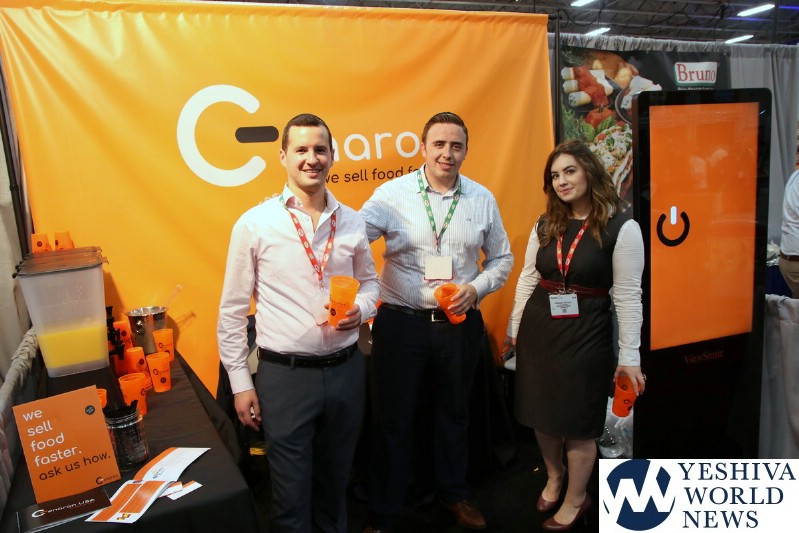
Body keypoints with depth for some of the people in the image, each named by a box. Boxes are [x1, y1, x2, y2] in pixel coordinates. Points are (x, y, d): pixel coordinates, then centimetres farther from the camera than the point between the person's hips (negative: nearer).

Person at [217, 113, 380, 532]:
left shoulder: (351, 222, 2)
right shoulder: (254, 224, -7)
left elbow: (369, 280, 16)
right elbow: (232, 310, -3)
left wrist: (361, 309, -7)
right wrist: (240, 383, -3)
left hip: (346, 369, 4)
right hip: (284, 374, -3)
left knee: (335, 480, 21)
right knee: (291, 491, 9)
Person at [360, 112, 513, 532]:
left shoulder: (482, 199, 4)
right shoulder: (392, 194, -7)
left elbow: (502, 258, 11)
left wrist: (476, 288, -7)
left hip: (460, 324, 3)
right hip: (401, 322, -3)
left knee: (454, 413, 21)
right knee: (393, 419, 8)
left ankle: (453, 492, 45)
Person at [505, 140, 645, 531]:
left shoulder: (621, 227, -11)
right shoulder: (545, 224, 4)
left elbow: (627, 296, -11)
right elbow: (527, 279, 10)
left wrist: (630, 356, -10)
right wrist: (514, 329, 13)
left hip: (586, 333, -5)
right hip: (538, 327, 5)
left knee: (576, 422, 9)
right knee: (541, 413, 17)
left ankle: (575, 500, 33)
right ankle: (554, 476, 45)